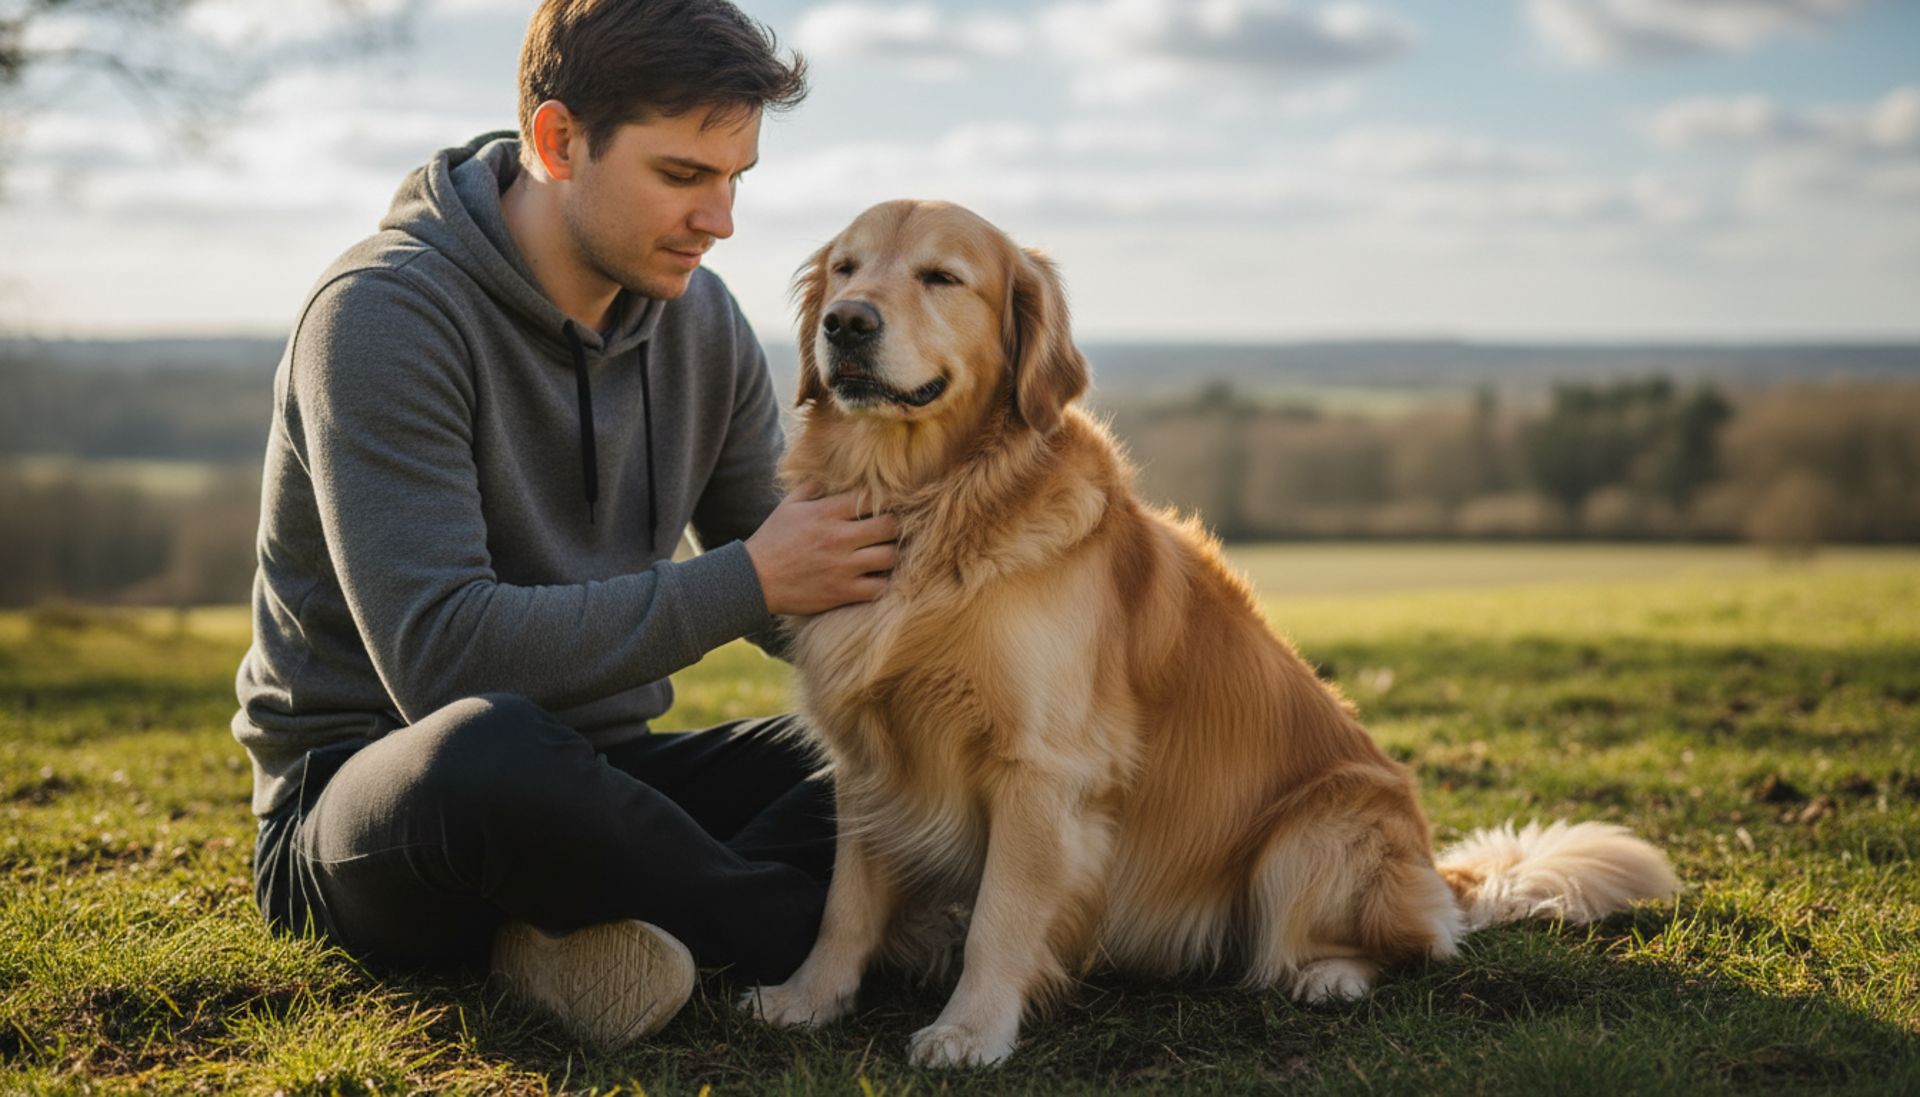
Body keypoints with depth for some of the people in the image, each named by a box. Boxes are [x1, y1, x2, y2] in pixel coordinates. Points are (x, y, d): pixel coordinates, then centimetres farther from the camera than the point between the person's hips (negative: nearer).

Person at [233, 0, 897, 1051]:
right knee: (489, 742, -42)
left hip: (593, 773, 7)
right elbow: (442, 657, -28)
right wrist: (746, 580, -24)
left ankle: (585, 921, -22)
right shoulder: (384, 312, -18)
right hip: (369, 787, -6)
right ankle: (797, 924, -17)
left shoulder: (698, 316, 3)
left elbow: (793, 592, 11)